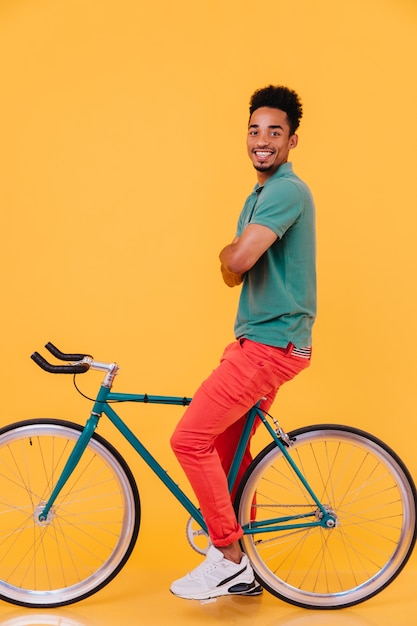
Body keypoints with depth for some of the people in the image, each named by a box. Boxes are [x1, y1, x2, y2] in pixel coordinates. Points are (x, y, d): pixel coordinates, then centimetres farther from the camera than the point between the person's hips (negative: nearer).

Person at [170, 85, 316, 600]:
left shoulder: (287, 191, -15)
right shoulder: (258, 196, 19)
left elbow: (237, 259, -28)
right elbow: (234, 274, 17)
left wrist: (228, 252, -5)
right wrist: (234, 259, -6)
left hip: (272, 342, -10)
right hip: (256, 338, 10)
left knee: (190, 439, -10)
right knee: (227, 446, 16)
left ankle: (228, 556, 4)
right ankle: (242, 570, 28)